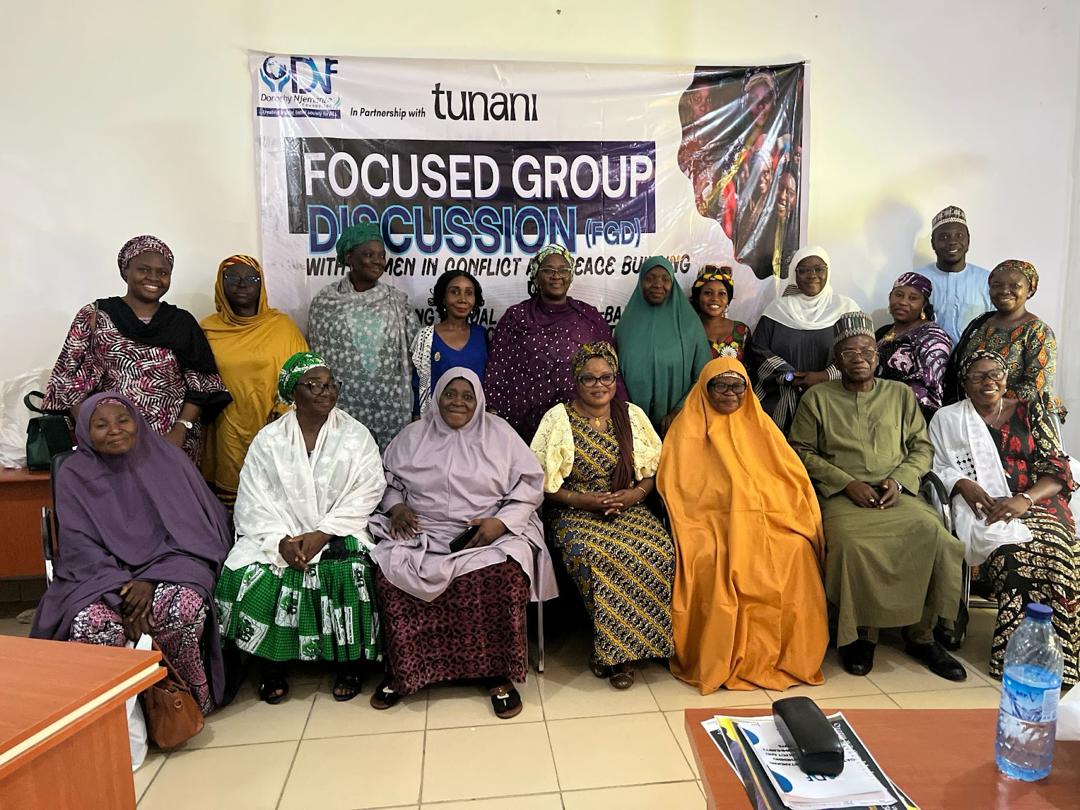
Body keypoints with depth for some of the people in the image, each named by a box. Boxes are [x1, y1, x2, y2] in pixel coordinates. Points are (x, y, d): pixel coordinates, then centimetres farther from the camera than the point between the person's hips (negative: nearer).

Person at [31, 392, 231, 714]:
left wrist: (150, 581, -16)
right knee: (92, 623, -33)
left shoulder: (167, 459, 2)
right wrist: (122, 589, -20)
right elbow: (81, 547, -3)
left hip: (168, 565, 0)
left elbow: (188, 530, -1)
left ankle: (188, 701, -9)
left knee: (186, 609, -33)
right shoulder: (74, 475, 3)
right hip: (101, 575, 1)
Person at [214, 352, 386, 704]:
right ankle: (271, 663, 1)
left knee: (350, 573, -29)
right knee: (249, 578, -24)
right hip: (279, 535, 2)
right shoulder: (268, 440, 6)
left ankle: (350, 661, -4)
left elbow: (364, 495, -6)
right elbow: (254, 502, 0)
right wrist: (282, 540, -17)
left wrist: (321, 534, -17)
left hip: (339, 533, -1)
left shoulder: (356, 435, 3)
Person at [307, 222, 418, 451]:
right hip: (342, 407, -1)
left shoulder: (398, 301, 4)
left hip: (391, 412, 1)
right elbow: (316, 356, 7)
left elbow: (415, 354, 7)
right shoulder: (326, 301, 1)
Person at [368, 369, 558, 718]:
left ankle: (498, 672, -11)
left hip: (489, 534, -2)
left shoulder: (499, 433, 5)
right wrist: (396, 506, -4)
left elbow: (530, 486, 2)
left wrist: (501, 522, -12)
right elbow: (387, 481, 18)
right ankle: (401, 670, -4)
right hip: (422, 534, 2)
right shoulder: (413, 435, 12)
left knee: (501, 577, -32)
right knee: (389, 573, -25)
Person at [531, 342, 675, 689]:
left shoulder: (633, 415, 9)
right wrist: (582, 499, -15)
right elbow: (542, 482, -4)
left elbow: (653, 471, 11)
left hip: (629, 508, 3)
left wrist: (634, 494, -9)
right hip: (576, 513, -3)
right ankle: (611, 646, -11)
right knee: (599, 556, -34)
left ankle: (621, 651, -11)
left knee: (660, 553, -26)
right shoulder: (558, 418, -1)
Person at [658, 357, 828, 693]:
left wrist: (803, 519, -3)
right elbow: (674, 483, 1)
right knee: (709, 560, -32)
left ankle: (784, 654, -10)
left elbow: (791, 473, 13)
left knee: (796, 552, -26)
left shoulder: (758, 423, 18)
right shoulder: (688, 427, 10)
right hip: (711, 519, -2)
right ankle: (715, 660, -15)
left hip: (765, 516, 3)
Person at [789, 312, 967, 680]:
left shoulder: (901, 394, 19)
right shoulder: (817, 398, 11)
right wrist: (848, 483, -8)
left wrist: (899, 480, -5)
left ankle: (920, 634, -9)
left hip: (897, 494, 2)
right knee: (851, 542, -34)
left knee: (932, 533, -28)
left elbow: (922, 448, 16)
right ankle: (861, 633, -12)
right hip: (842, 496, -2)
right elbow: (802, 451, 4)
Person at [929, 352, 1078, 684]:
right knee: (1012, 552, -33)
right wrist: (963, 484, -15)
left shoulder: (1030, 412, 15)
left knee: (1051, 554, -31)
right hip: (981, 507, -1)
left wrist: (1024, 500, -13)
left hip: (1036, 503, 1)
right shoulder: (947, 418, 15)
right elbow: (937, 468, 8)